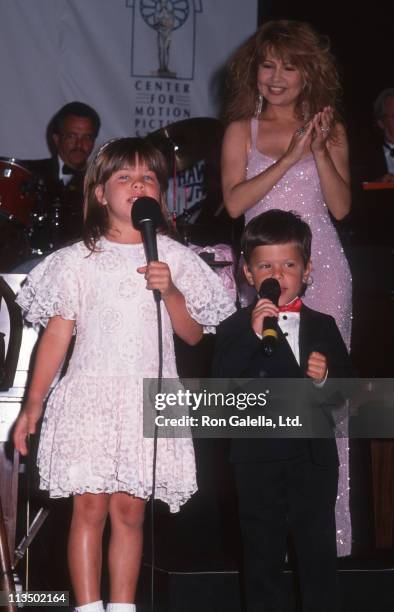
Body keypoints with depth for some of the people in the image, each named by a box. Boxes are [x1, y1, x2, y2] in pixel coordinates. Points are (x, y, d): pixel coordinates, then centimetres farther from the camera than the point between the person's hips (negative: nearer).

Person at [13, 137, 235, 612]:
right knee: (90, 507, -5)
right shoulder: (78, 260, 5)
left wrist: (171, 292, -10)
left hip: (148, 398, 1)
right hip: (90, 395, -1)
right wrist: (33, 405, 3)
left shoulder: (174, 258, 8)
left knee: (129, 510, 2)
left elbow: (193, 334, 8)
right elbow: (57, 335, 5)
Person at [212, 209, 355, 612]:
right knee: (263, 556, 8)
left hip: (314, 457, 2)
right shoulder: (235, 329, -1)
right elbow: (222, 386, -16)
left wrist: (326, 378, -12)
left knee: (319, 551, 8)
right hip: (259, 461, -2)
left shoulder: (323, 327, 8)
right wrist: (252, 335, -24)